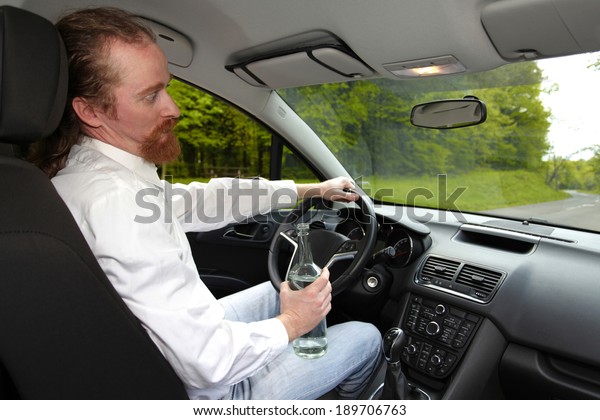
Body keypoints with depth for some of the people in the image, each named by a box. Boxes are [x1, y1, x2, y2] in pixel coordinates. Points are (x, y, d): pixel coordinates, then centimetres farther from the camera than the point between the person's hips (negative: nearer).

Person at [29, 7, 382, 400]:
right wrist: (290, 324, -14)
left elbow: (199, 200, 4)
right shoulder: (117, 200, -36)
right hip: (207, 389, -8)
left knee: (284, 289, 26)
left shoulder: (83, 172, -4)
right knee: (366, 338, 8)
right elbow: (208, 361, -35)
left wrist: (310, 189, 9)